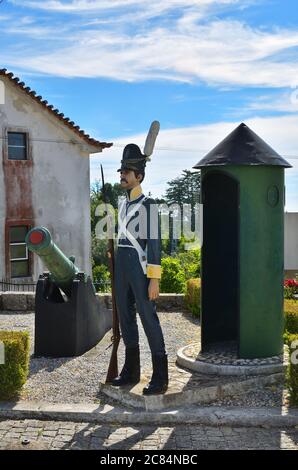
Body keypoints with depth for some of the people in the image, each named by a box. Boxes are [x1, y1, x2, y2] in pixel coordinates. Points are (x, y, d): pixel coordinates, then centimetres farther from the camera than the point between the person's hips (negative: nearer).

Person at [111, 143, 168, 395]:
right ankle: (132, 370, 23)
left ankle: (160, 377, 0)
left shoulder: (149, 204, -9)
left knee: (148, 317, -7)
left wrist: (154, 279, -18)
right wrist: (119, 273, 21)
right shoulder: (124, 204, 17)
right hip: (122, 266, 8)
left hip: (141, 266, -8)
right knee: (126, 316, 11)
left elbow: (155, 242, -14)